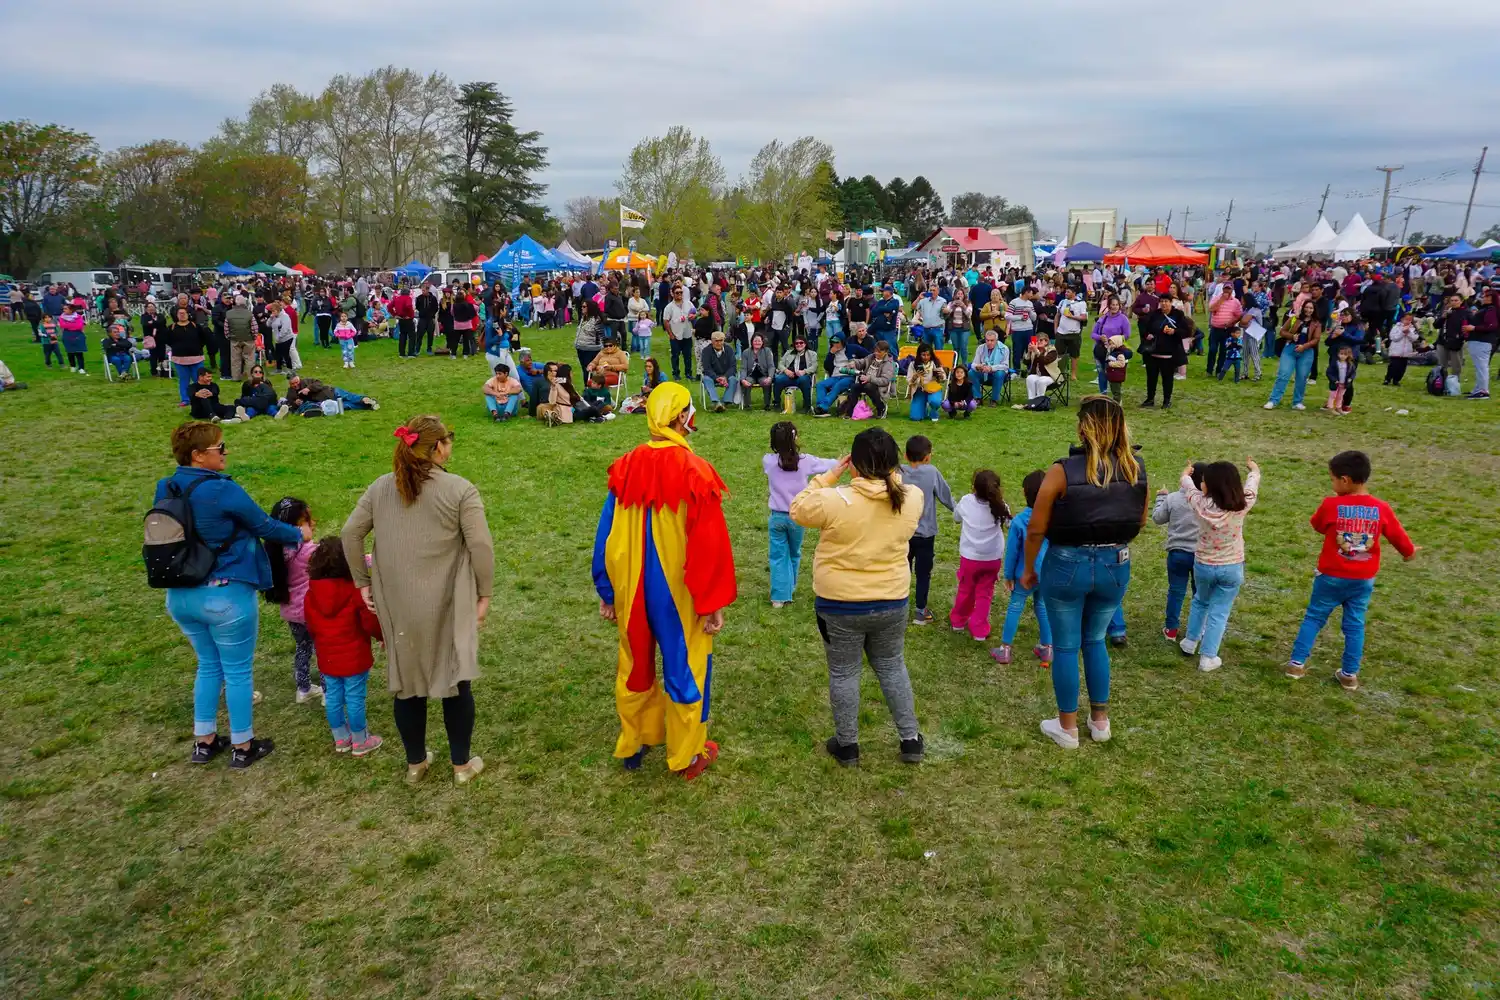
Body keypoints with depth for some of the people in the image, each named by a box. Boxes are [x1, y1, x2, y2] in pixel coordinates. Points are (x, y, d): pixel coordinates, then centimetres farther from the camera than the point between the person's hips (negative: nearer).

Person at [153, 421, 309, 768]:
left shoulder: (165, 490, 1)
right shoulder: (223, 491, -21)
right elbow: (264, 525, -10)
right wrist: (299, 534, 8)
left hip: (180, 596, 7)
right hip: (226, 596, -7)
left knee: (209, 665, 24)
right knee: (238, 671, 9)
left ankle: (204, 742, 33)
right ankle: (242, 747, 22)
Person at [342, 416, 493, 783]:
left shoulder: (381, 487, 2)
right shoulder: (460, 489, -12)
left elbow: (351, 533, 4)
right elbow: (481, 546, -15)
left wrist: (362, 582, 13)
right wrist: (484, 594, -4)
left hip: (397, 606, 4)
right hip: (447, 606, -4)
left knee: (407, 680, 16)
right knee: (456, 679, 11)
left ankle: (415, 762, 32)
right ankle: (462, 764, 22)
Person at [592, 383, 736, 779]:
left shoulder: (625, 467, -4)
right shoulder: (694, 471, -17)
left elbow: (606, 538, 1)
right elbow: (709, 545, -16)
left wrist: (607, 593, 10)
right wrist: (713, 602, -7)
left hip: (631, 593, 4)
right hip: (678, 595, -4)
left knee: (635, 665, 19)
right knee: (685, 668, 12)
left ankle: (632, 746, 35)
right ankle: (686, 756, 25)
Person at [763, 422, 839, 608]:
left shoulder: (768, 461, -10)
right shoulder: (804, 461, -12)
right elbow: (827, 464, 4)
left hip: (777, 516, 0)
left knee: (778, 556, 7)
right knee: (794, 554, 20)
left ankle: (779, 596, 3)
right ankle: (789, 589, 36)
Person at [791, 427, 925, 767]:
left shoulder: (834, 500, -23)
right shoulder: (912, 498, -10)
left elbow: (799, 511, -4)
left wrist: (829, 476, -4)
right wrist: (888, 475, 2)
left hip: (840, 605, -3)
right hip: (892, 602, 4)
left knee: (843, 673, 13)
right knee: (892, 667, 22)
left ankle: (847, 746, 26)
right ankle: (910, 739, 30)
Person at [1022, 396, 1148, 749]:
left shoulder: (1063, 471, -18)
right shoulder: (1136, 469, -5)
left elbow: (1036, 529, -14)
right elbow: (1140, 521, 9)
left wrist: (1028, 569, 1)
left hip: (1068, 565, -4)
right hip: (1116, 565, 4)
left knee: (1066, 646, 12)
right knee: (1095, 640, 24)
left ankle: (1067, 728, 24)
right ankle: (1101, 720, 33)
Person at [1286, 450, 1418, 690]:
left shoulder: (1331, 505, -16)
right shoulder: (1381, 509, -10)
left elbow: (1317, 526, 4)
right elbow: (1398, 535, 4)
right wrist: (1409, 551, 24)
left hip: (1331, 576, -2)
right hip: (1363, 580, 2)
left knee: (1314, 618, 12)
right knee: (1355, 625, 12)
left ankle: (1297, 663, 11)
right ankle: (1350, 674, 18)